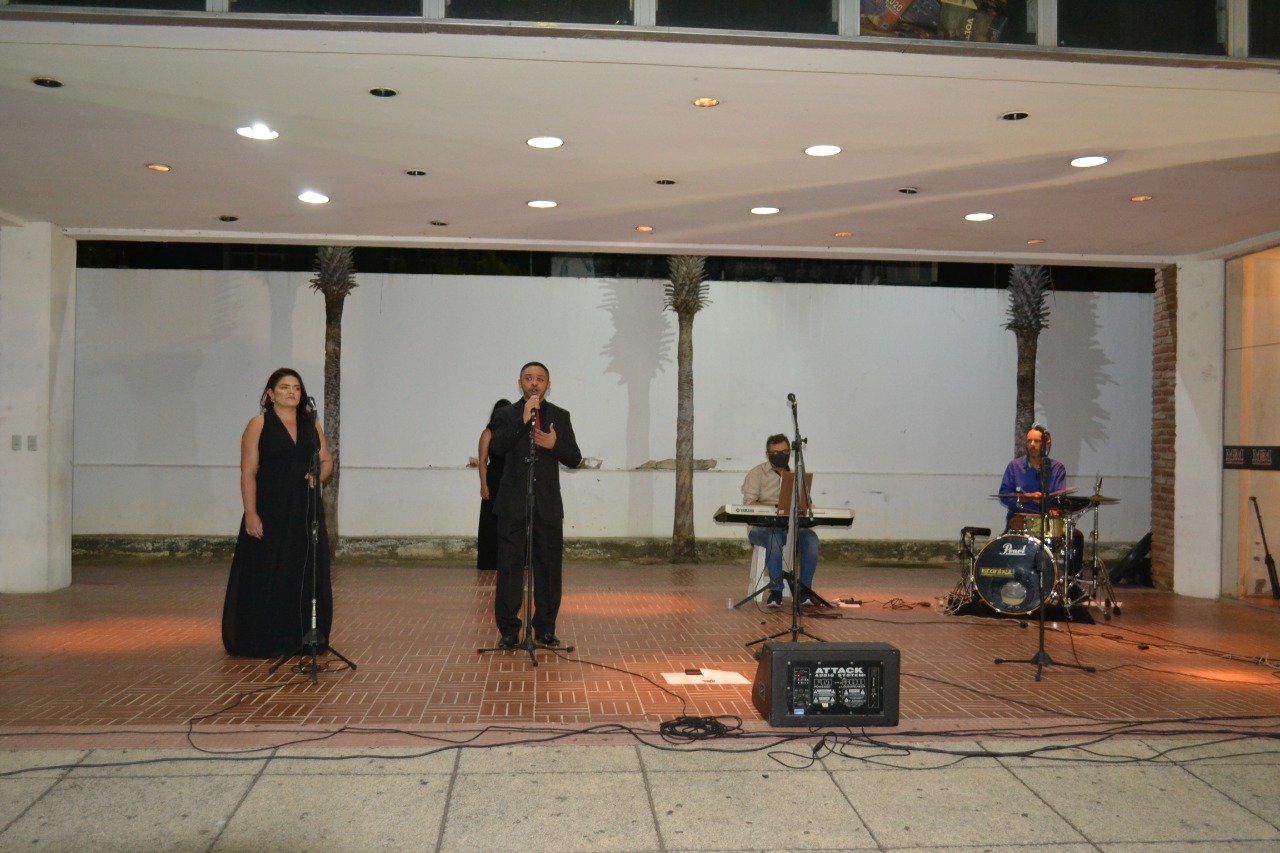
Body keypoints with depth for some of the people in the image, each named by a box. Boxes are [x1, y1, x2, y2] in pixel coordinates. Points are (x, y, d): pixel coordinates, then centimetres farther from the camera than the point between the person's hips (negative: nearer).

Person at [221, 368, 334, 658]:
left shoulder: (311, 425, 11)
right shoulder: (259, 425, -3)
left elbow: (327, 461, 17)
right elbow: (248, 473, -7)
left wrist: (317, 476, -6)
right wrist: (250, 514, -15)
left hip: (306, 512, 5)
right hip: (271, 512, -5)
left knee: (307, 575, 7)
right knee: (268, 576, -1)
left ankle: (303, 639, 18)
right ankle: (263, 642, 10)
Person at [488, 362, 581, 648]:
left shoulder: (560, 416, 9)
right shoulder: (506, 414, 3)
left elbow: (574, 459, 6)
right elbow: (496, 447, -14)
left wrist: (555, 444, -13)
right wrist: (523, 421, -21)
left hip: (548, 504, 2)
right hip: (513, 503, -2)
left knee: (549, 567, 5)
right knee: (509, 567, -2)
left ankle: (546, 628, 15)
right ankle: (508, 631, 5)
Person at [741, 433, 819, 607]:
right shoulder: (757, 473, 3)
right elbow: (749, 504, -7)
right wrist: (776, 507, -21)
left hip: (791, 527, 4)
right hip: (762, 527, -4)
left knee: (811, 537, -28)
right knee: (775, 537, -38)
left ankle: (804, 588, -21)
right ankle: (776, 590, -31)